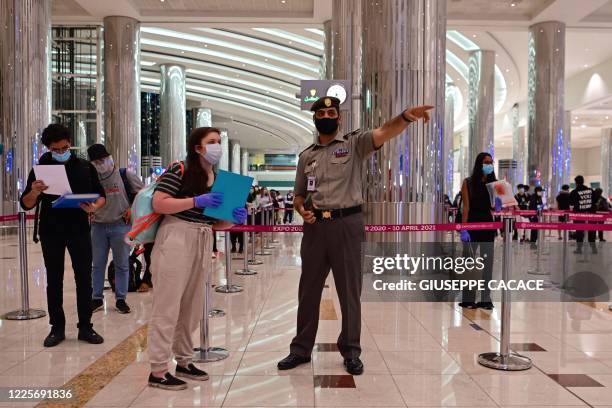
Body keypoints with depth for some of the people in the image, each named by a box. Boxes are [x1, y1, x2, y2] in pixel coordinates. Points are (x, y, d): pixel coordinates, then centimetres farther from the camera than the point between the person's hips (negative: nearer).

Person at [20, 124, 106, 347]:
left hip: (79, 230, 0)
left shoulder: (85, 167, 4)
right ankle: (57, 328, 17)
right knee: (54, 280, 7)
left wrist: (94, 207, -15)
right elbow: (26, 204, 1)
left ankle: (85, 327, 10)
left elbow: (101, 195, 7)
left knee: (84, 278, 1)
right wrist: (34, 192, -22)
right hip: (51, 232, 0)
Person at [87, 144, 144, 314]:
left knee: (122, 264, 5)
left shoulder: (125, 175, -4)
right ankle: (97, 298, 20)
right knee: (98, 264, 8)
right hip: (98, 226, 3)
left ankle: (120, 299, 15)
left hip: (120, 225, -3)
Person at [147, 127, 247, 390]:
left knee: (192, 306, 15)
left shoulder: (218, 179, 16)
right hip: (177, 239, -7)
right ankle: (158, 371, 6)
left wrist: (234, 219, -4)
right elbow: (158, 204, -13)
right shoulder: (179, 170, -6)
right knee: (168, 306, -3)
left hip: (203, 243, 8)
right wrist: (196, 201, -21)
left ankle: (184, 361, 29)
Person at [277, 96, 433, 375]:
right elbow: (299, 195, 18)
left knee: (350, 291, 5)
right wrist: (302, 211, -5)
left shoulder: (354, 143, 1)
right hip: (315, 226, 4)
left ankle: (351, 352, 20)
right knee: (308, 290, 12)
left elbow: (385, 132, -18)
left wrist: (406, 117, -39)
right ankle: (301, 349, 26)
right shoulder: (306, 156, 14)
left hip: (346, 224, -4)